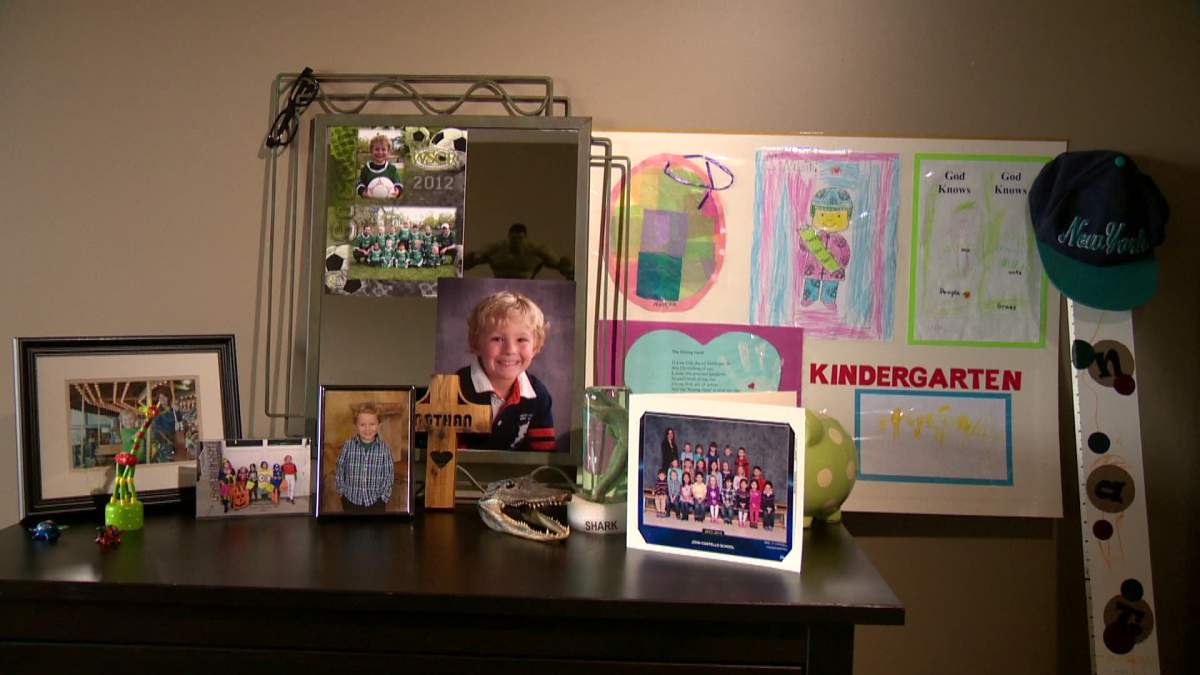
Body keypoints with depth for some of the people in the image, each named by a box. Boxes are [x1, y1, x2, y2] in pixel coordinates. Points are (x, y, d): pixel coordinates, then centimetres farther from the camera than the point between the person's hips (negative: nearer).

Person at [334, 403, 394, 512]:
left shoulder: (384, 448, -11)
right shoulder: (348, 445, -11)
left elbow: (389, 475, -4)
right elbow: (339, 471, 0)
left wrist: (384, 496, -6)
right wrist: (342, 492, 0)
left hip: (375, 501, -1)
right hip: (351, 500, 1)